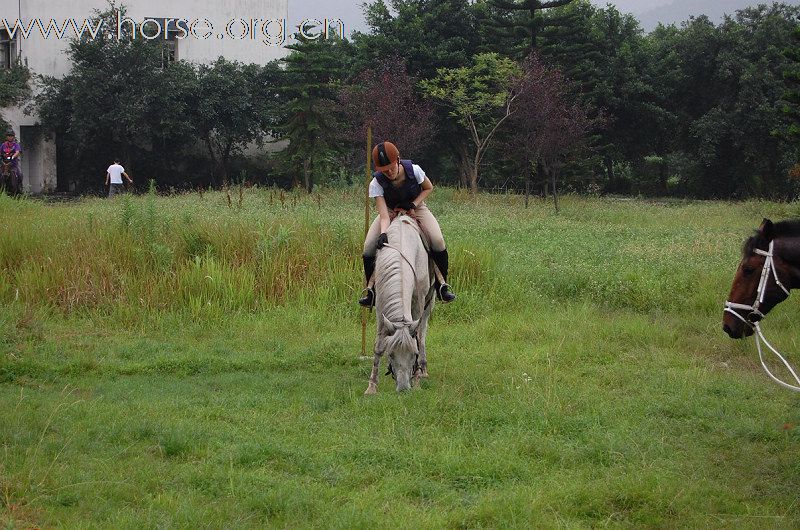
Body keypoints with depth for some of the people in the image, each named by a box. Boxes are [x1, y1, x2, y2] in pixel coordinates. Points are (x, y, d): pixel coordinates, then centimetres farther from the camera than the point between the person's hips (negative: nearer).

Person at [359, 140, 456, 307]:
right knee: (369, 247, -19)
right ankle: (371, 291, -1)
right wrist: (383, 233, -53)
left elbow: (428, 188, -5)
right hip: (390, 211, 1)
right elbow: (384, 215, -33)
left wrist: (413, 204, -20)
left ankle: (442, 286, -8)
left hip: (415, 208, 0)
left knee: (437, 241, -25)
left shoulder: (413, 170, -27)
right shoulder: (376, 184, -27)